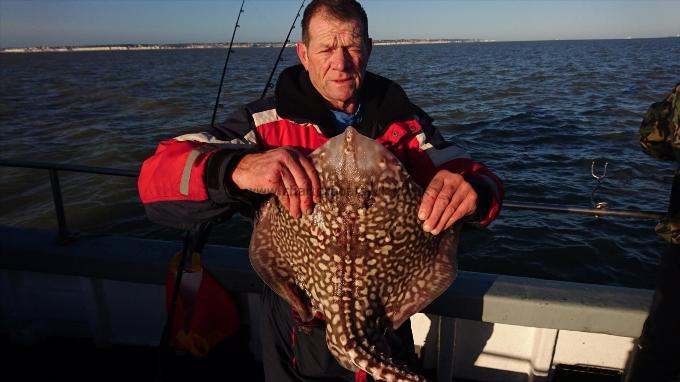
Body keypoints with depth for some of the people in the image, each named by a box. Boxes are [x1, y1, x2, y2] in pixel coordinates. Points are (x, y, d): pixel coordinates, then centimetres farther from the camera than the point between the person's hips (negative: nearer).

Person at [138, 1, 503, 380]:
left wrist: (471, 190, -36)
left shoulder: (404, 121, -6)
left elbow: (480, 180, -10)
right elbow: (156, 178, -22)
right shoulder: (268, 121, -14)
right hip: (298, 332, -2)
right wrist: (239, 168, -44)